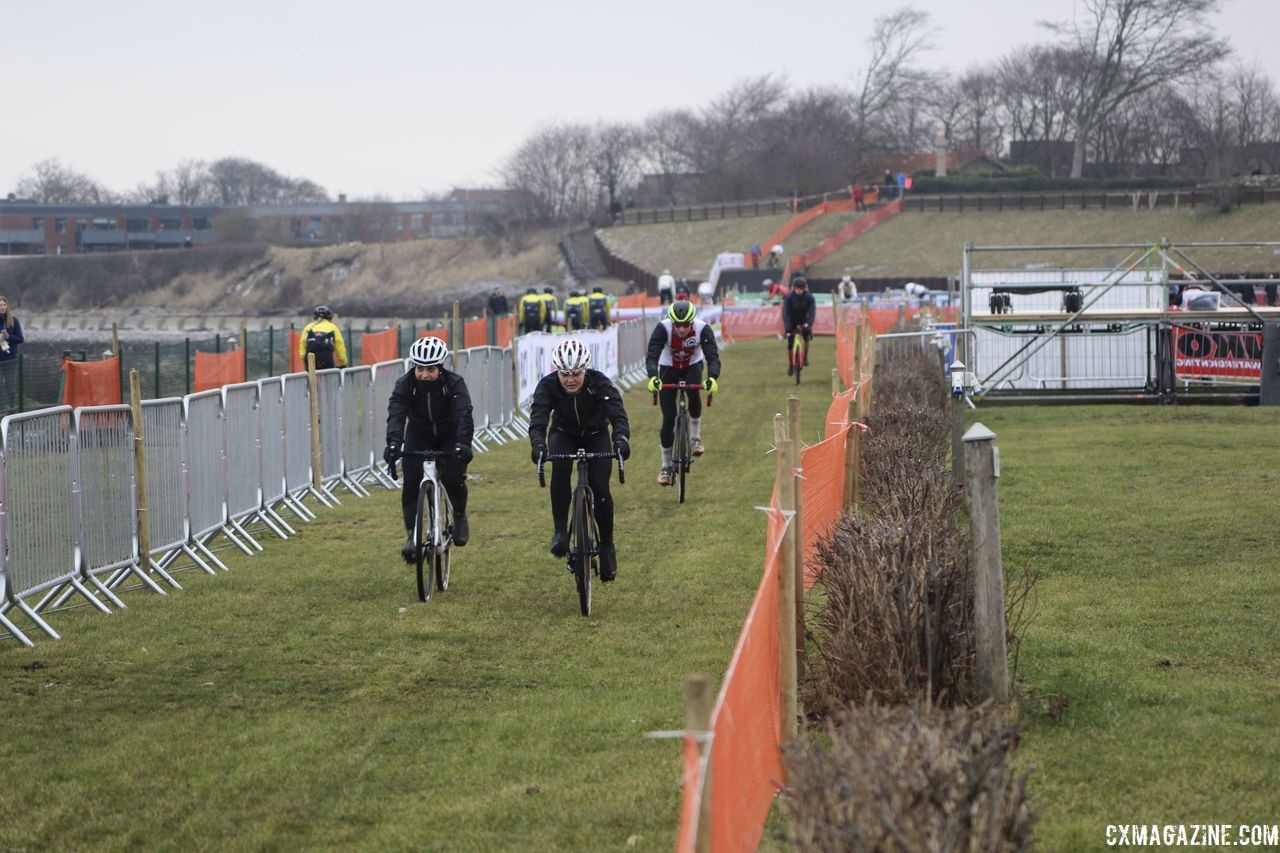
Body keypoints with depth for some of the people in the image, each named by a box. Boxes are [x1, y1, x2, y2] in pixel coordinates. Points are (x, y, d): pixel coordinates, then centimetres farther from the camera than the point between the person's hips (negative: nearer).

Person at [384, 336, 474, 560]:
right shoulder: (405, 384, -21)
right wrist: (393, 443, -53)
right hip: (419, 437, 1)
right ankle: (411, 535, -4)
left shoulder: (454, 383, -25)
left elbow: (464, 415, -37)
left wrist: (463, 443, -55)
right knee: (411, 484, -17)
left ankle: (460, 517, 9)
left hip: (450, 437, -1)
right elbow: (396, 415, -34)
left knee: (453, 479, -21)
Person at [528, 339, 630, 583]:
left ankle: (607, 546, 5)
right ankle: (560, 530, -25)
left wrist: (621, 439, -61)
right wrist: (538, 444, -58)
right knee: (560, 467, -33)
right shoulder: (548, 385, -27)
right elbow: (538, 420, -37)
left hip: (596, 435, 0)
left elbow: (618, 415, -40)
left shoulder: (600, 384, -29)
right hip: (564, 434, 0)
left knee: (600, 488, -17)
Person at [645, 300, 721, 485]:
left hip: (693, 366, 0)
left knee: (693, 392, -34)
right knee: (668, 419, -7)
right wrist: (653, 377, -58)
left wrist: (712, 378, -55)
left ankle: (695, 437, -11)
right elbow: (652, 355, -38)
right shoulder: (663, 328, -31)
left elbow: (713, 357, -35)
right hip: (668, 368, 0)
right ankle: (666, 466, 9)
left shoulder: (703, 329, -29)